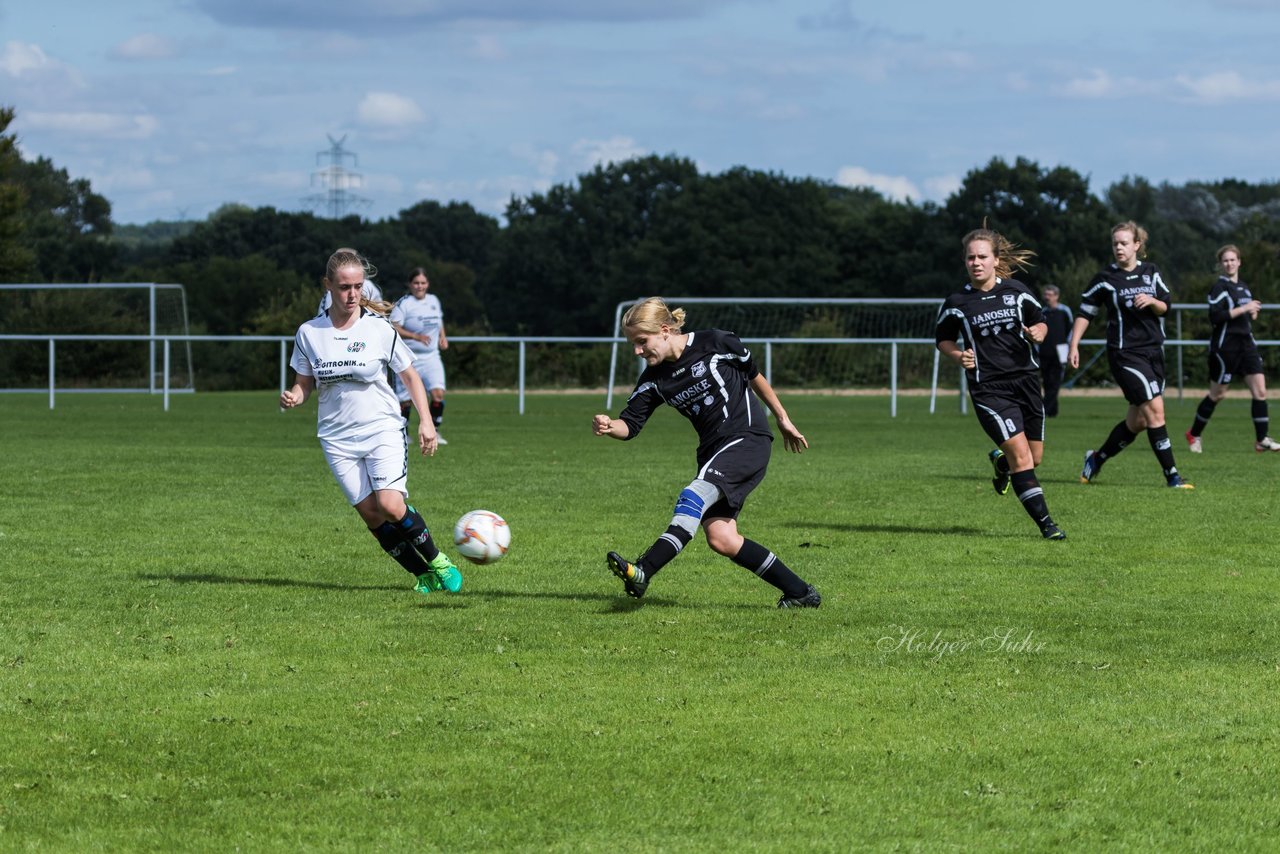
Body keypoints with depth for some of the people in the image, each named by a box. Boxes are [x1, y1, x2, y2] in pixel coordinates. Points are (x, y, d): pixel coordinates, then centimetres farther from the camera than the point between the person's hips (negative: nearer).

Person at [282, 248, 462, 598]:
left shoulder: (380, 330, -6)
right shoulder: (309, 333, -1)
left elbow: (409, 375, 4)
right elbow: (305, 382, 10)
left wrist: (425, 421, -4)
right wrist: (294, 397, -13)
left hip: (383, 429, -3)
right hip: (338, 438, 3)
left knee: (391, 506, -20)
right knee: (371, 514, -5)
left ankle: (438, 561, 2)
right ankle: (423, 576, 9)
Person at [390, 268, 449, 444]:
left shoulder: (434, 301, 10)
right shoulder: (404, 304, -10)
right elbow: (393, 328, -20)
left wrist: (442, 337, 11)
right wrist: (415, 336, -29)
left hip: (431, 357, 4)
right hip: (409, 358, -4)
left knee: (438, 393, -15)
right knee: (404, 400, 2)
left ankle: (433, 431, 0)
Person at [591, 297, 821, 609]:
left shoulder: (716, 343, -9)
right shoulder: (653, 379, 3)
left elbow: (754, 375, 6)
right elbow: (630, 424, 0)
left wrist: (783, 420, 15)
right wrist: (609, 427, -24)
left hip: (749, 438, -6)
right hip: (713, 451, 6)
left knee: (696, 494, -29)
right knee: (720, 538, -7)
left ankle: (643, 571, -42)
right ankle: (799, 592, 7)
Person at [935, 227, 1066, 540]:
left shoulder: (1017, 291, 2)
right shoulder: (956, 303, -2)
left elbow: (1038, 321, 16)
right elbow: (943, 339, 12)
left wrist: (1037, 334, -7)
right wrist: (958, 356, -8)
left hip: (1025, 379, 3)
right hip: (988, 388, -3)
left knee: (1035, 457, 9)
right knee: (1020, 453, -16)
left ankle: (1000, 462, 44)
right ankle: (1045, 523, -14)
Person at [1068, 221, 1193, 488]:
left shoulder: (1150, 272, 8)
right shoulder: (1105, 279, -3)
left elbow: (1165, 307, 10)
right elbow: (1085, 312, 3)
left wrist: (1152, 301, -12)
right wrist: (1073, 346, -3)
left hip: (1153, 351, 5)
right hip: (1125, 353, -5)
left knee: (1138, 421, 8)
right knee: (1155, 408, -16)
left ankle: (1097, 458, 29)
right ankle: (1172, 476, -13)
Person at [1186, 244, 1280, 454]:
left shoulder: (1243, 288, 15)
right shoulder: (1220, 287, -10)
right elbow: (1215, 316, -21)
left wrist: (1253, 313, 5)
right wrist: (1244, 309, -21)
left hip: (1246, 342, 7)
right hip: (1225, 345, -7)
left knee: (1260, 390, -6)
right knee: (1217, 395, 3)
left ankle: (1262, 439, -3)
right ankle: (1194, 435, 21)